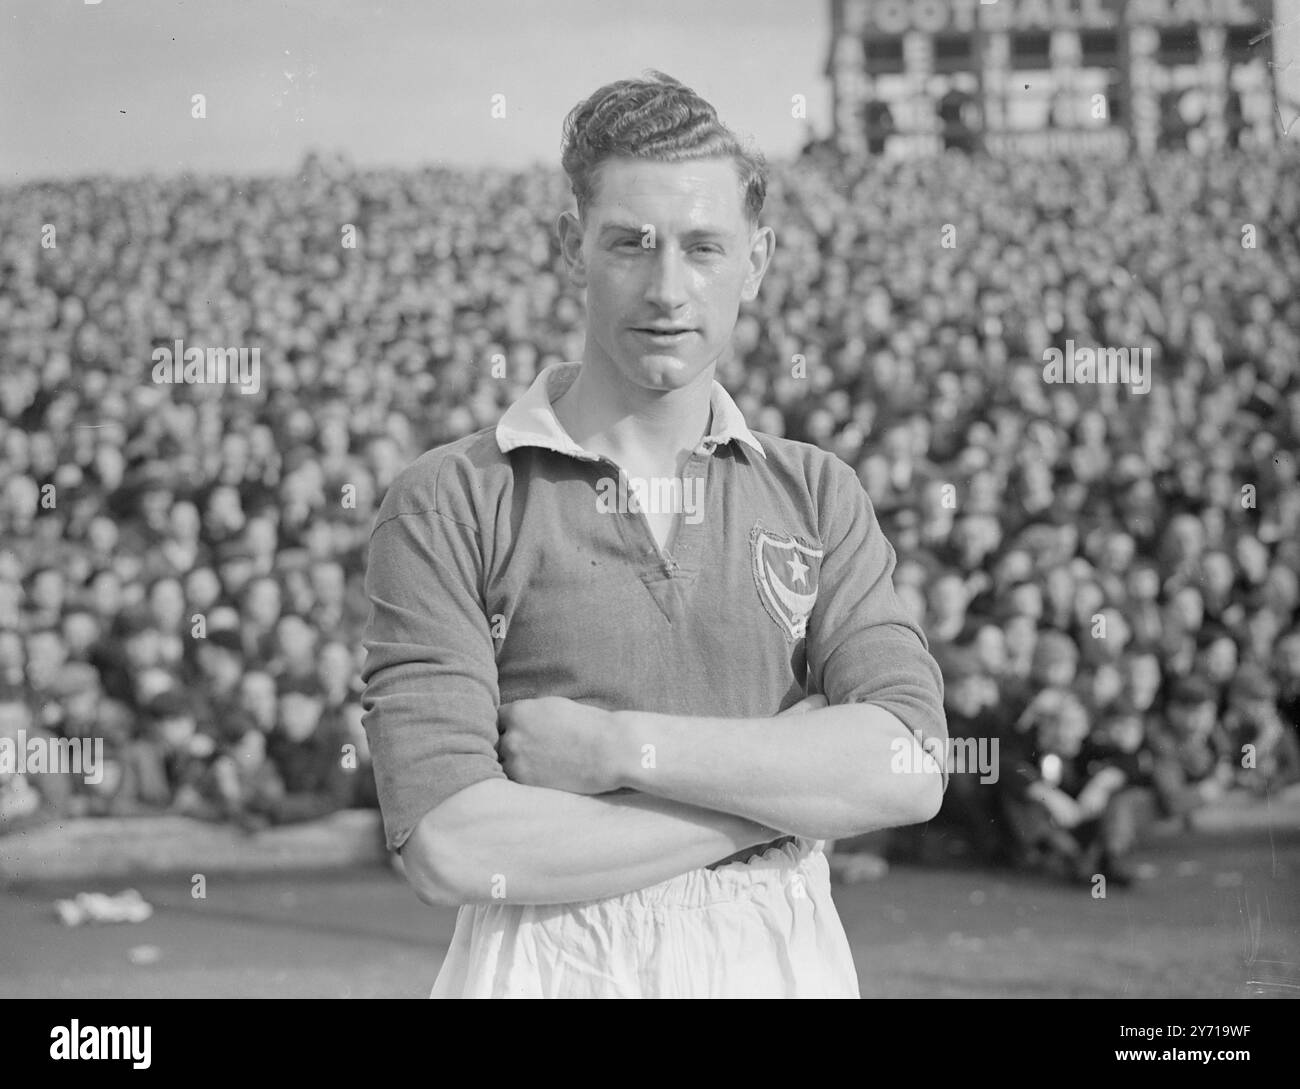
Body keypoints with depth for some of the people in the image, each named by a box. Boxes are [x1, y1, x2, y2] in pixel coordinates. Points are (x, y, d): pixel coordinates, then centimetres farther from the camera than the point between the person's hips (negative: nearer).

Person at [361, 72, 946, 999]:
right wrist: (789, 787, -11)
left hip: (784, 958, 3)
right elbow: (451, 846, -15)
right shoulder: (447, 505, -5)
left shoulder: (819, 496, 5)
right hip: (545, 964, -2)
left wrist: (614, 746, -15)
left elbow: (908, 770, -8)